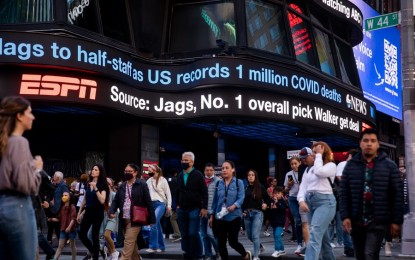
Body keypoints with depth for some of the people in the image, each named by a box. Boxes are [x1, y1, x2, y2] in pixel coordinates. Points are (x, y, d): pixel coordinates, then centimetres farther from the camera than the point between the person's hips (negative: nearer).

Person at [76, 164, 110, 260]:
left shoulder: (102, 185, -6)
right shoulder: (88, 184, 10)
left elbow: (102, 200, -18)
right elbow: (85, 200, 16)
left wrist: (95, 188, -23)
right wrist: (79, 213, 16)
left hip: (97, 212, -6)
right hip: (88, 211, 6)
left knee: (95, 236, -2)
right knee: (82, 234, 2)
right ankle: (93, 251, 24)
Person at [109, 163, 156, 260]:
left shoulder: (142, 185, -4)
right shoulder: (121, 186, 12)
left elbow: (148, 202, -4)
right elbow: (115, 201, 11)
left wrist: (152, 219, -6)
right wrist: (112, 211, -9)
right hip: (124, 219, 6)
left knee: (129, 242, -12)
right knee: (132, 243, 15)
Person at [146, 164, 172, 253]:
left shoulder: (162, 180, -2)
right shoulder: (149, 181, 10)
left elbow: (168, 193, -1)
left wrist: (169, 206, -8)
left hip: (160, 203, -5)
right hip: (151, 204, 5)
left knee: (153, 223, -21)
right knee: (157, 225, 10)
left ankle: (153, 246, -17)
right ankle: (161, 246, 19)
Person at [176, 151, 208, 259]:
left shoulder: (198, 175, -4)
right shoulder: (180, 176, 13)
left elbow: (204, 192, -7)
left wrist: (204, 208, -13)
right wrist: (178, 205, 13)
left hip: (194, 209, -5)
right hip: (182, 210, 5)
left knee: (193, 233, -9)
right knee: (184, 234, 7)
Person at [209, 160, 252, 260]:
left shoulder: (239, 182, -2)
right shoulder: (219, 183, 8)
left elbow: (241, 198, -11)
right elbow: (215, 200, 11)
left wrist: (234, 206, -30)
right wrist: (212, 216, 10)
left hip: (234, 216, -3)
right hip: (220, 217, 4)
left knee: (233, 242, 2)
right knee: (221, 243, 2)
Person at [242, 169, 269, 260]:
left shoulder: (260, 187, -2)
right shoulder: (245, 188, 5)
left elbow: (267, 198, 3)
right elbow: (242, 201, 10)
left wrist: (266, 204, -16)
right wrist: (243, 211, -1)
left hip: (257, 213, -4)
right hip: (247, 213, 4)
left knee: (255, 235, -10)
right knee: (249, 235, 14)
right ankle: (260, 246, 42)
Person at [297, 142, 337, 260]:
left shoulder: (331, 165, 0)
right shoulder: (309, 168, 17)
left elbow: (319, 172, -21)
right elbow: (303, 186, 9)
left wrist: (319, 155, -7)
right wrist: (301, 200, -9)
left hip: (325, 202, -7)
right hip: (310, 201, 7)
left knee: (314, 235, -20)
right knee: (322, 237, 13)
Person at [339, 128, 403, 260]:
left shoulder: (389, 165, 1)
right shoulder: (351, 165, 6)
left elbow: (397, 194, 0)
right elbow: (344, 193, 4)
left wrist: (396, 220, -4)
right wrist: (345, 216, -5)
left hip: (378, 221, -3)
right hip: (356, 221, 3)